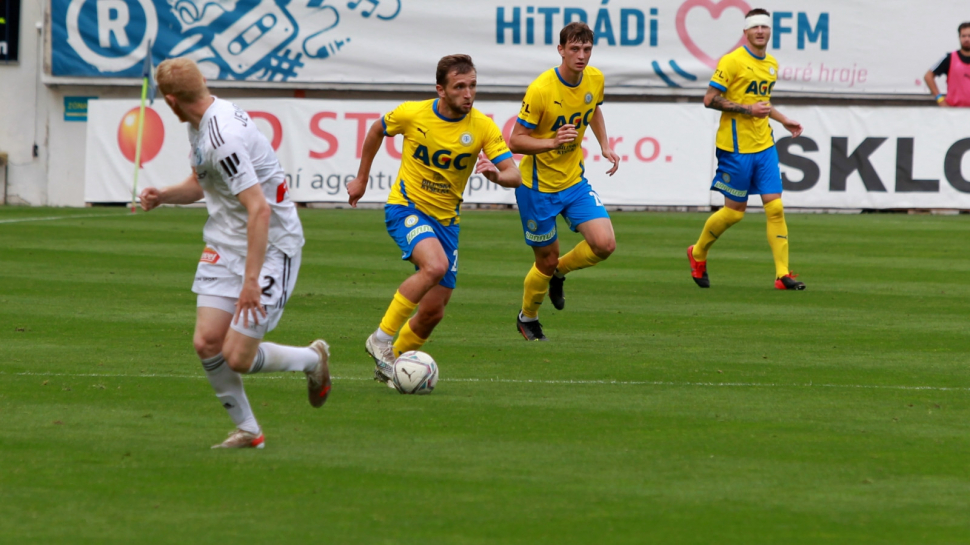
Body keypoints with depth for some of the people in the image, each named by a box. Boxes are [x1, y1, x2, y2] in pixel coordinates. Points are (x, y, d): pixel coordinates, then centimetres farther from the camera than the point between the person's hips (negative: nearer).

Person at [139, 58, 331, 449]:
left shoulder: (222, 138, -27)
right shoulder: (200, 123, 5)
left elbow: (259, 209, -30)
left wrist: (251, 280, -30)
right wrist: (163, 195, 1)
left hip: (271, 246, -9)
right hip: (225, 244, 9)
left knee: (237, 356, -9)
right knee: (206, 342, -3)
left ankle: (313, 359, 19)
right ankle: (247, 431, 13)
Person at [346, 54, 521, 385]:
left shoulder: (483, 127, -9)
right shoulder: (412, 114, -12)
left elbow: (514, 176, -12)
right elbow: (377, 131, 9)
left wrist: (497, 174, -35)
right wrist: (362, 179, 16)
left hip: (446, 220, 4)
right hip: (406, 208, -4)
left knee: (432, 313, 4)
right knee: (435, 265, -33)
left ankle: (391, 364, 29)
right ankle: (382, 338, -21)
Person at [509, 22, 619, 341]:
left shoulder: (595, 79, -5)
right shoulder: (540, 89, -24)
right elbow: (515, 141, -19)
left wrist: (604, 145, 6)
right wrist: (553, 142, -35)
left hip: (575, 181, 5)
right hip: (538, 186, -5)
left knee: (604, 245, -12)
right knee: (547, 260, 5)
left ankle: (559, 272, 20)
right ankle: (527, 319, 34)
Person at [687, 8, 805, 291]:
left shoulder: (772, 64, 13)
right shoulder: (732, 61, -10)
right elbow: (710, 99, -13)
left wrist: (783, 119, 17)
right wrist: (747, 109, -18)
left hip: (764, 145, 6)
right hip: (736, 147, -6)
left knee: (775, 206, -4)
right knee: (735, 210, 2)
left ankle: (783, 274, -5)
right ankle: (698, 254, 26)